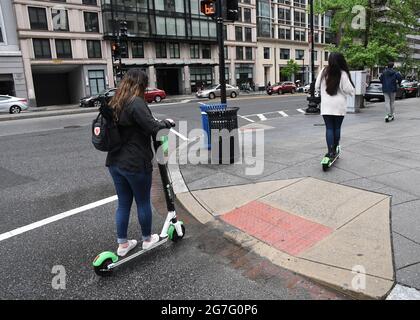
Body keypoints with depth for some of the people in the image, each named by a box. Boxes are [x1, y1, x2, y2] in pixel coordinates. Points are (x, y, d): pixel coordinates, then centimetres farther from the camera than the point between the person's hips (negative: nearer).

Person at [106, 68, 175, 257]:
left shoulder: (115, 103, 10)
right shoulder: (136, 103, -16)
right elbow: (152, 127, -23)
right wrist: (167, 123, -4)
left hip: (115, 162, 8)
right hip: (135, 164, -7)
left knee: (123, 203, 16)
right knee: (143, 202, 11)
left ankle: (122, 244, 25)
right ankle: (147, 239, 28)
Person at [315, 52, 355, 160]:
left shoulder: (323, 72, -5)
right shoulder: (343, 74, -10)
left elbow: (317, 87, 4)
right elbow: (350, 90, -8)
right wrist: (353, 91, 15)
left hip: (326, 106, 1)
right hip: (339, 106, -1)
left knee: (329, 128, 2)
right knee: (337, 128, 13)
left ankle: (330, 151, -7)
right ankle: (335, 150, 22)